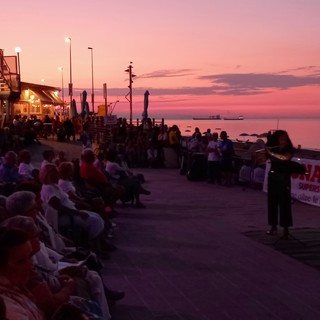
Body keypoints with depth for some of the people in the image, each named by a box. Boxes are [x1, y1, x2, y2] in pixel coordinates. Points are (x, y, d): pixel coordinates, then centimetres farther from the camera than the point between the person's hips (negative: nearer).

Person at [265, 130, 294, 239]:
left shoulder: (289, 149, -5)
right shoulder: (272, 149, 8)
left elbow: (285, 158, -26)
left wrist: (271, 153, -21)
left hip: (283, 178, -5)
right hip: (272, 177, 5)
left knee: (284, 203, -6)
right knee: (272, 202, 7)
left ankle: (286, 229, -6)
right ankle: (273, 226, 16)